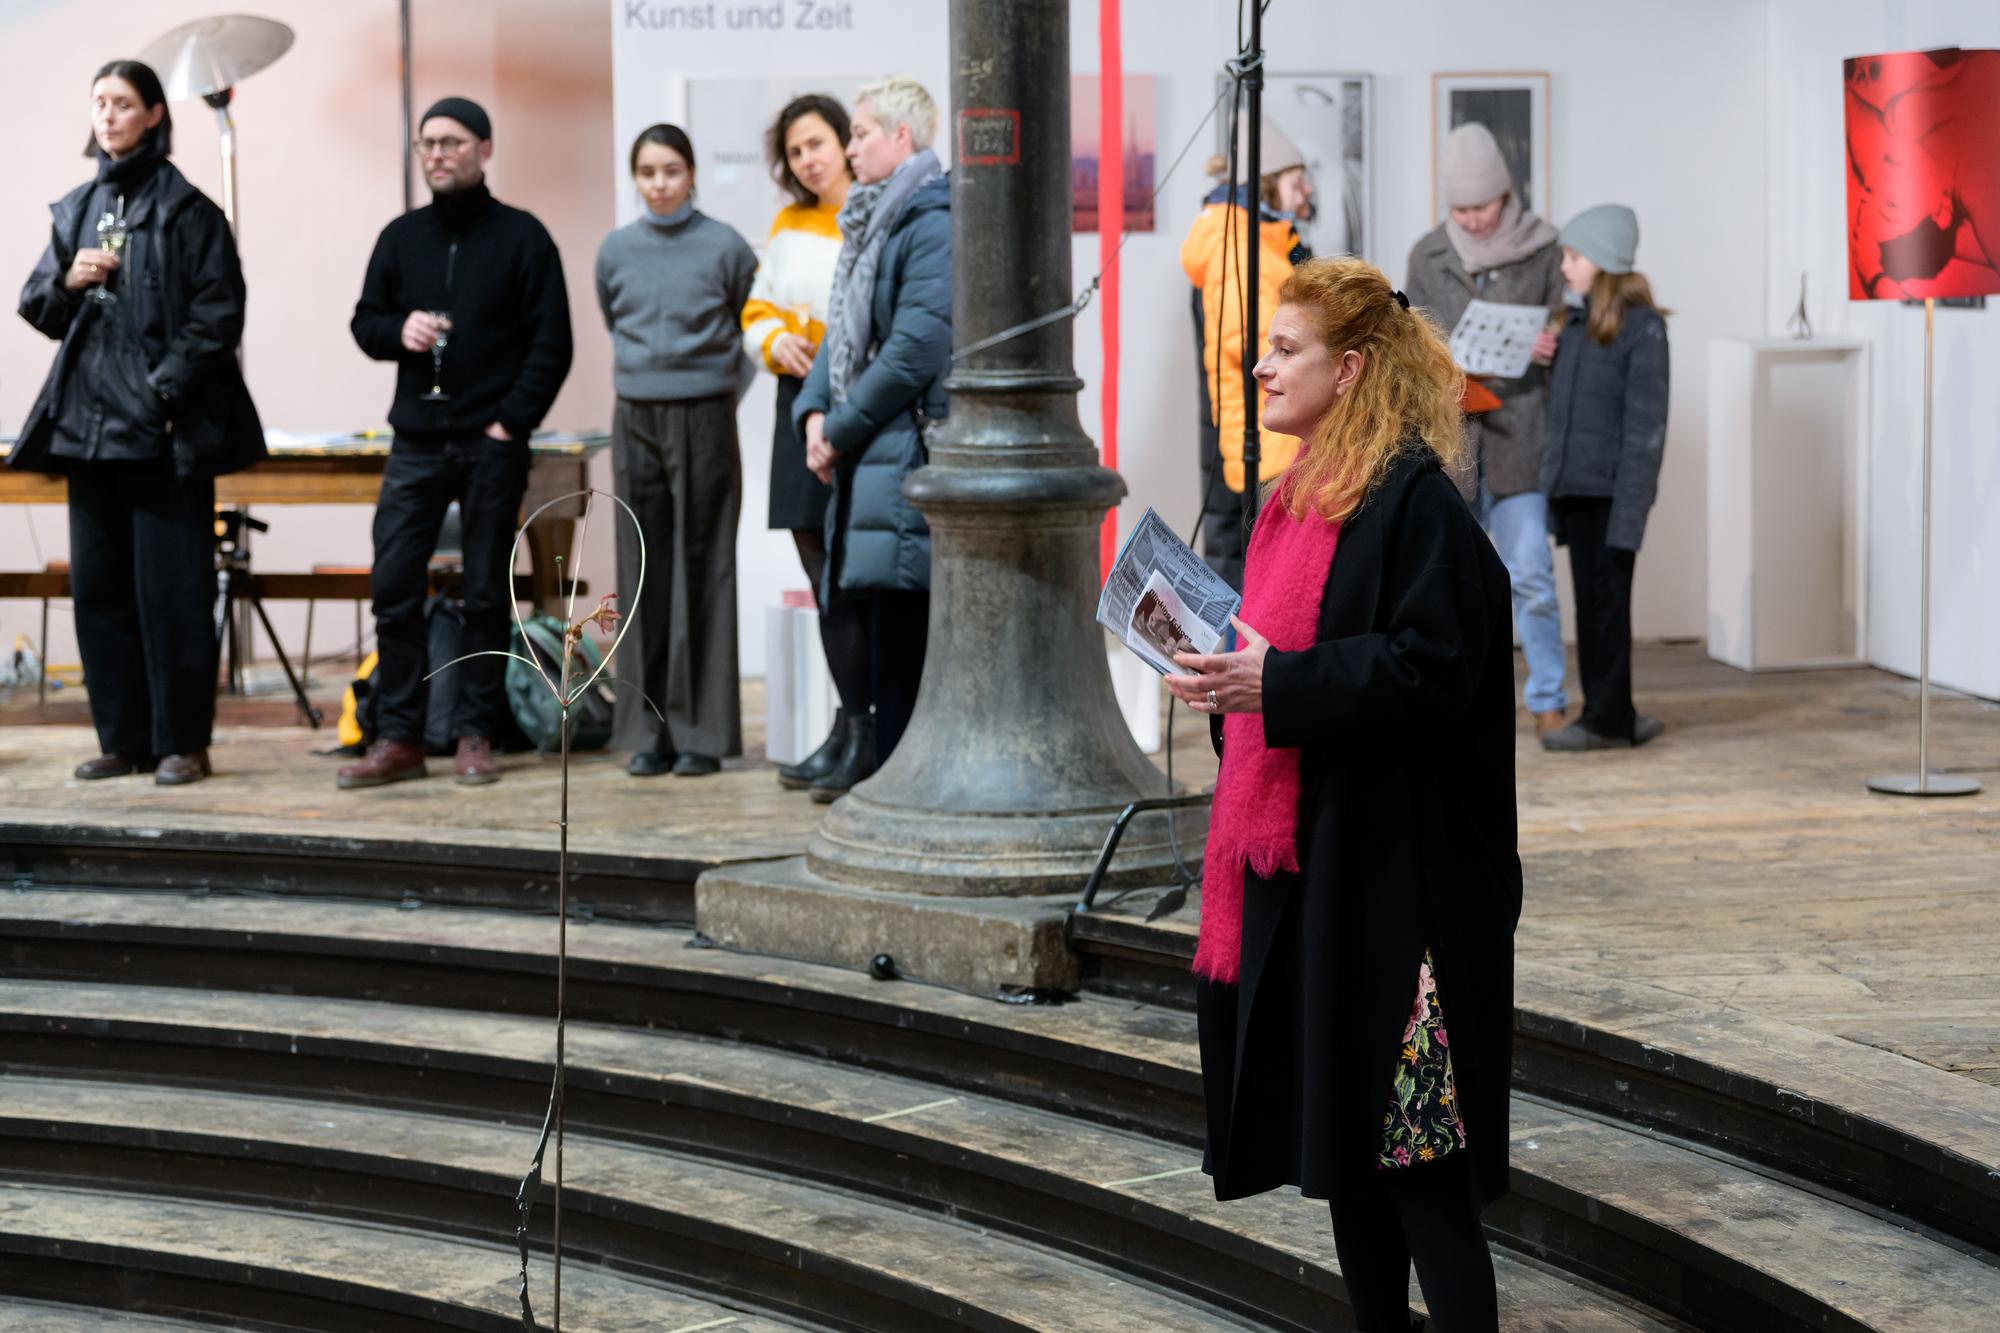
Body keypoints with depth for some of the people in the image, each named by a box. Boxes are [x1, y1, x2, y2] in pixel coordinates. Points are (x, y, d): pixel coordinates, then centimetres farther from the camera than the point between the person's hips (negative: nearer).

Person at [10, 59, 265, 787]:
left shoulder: (186, 209, -2)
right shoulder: (74, 209, 15)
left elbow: (219, 311, -7)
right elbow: (37, 309, 18)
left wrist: (167, 388, -14)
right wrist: (67, 282, -3)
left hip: (167, 430, -6)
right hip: (88, 423, 6)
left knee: (171, 589, -4)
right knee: (99, 588, 7)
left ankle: (182, 744, 3)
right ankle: (123, 740, 14)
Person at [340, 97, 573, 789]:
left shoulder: (521, 236, 1)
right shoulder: (402, 237, 13)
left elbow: (551, 342, -1)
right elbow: (364, 321, 17)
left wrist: (511, 421, -9)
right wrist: (398, 331, -6)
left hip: (491, 446, -3)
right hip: (415, 444, 3)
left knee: (486, 594, 2)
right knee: (394, 589, -3)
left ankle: (475, 736, 9)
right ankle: (398, 737, 2)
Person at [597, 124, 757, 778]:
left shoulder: (725, 247, -3)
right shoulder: (615, 251, 6)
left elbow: (748, 330, 8)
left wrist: (711, 381, 9)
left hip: (704, 422, -3)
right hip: (636, 421, 3)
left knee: (702, 572, -1)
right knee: (644, 572, 4)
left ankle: (703, 732, 4)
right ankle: (651, 730, 10)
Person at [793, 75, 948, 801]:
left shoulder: (933, 224, -12)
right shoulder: (872, 220, 19)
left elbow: (917, 347, -18)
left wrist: (844, 428, -12)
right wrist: (815, 412, 5)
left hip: (909, 448, -9)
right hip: (864, 452, 9)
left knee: (896, 607, -8)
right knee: (848, 599, 10)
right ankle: (865, 748, 20)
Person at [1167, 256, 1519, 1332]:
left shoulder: (1415, 501, -15)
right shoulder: (1297, 497, 14)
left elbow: (1430, 674, -21)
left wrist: (1277, 686, -24)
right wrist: (1225, 668, 5)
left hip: (1387, 863, -9)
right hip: (1295, 850, 9)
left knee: (1401, 1131, -5)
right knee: (1331, 1118, 14)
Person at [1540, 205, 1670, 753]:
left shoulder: (1642, 326, -8)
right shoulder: (1576, 323, 14)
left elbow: (1646, 422, -12)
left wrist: (1631, 506, -17)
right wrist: (1552, 482, 15)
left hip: (1610, 490, -7)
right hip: (1572, 485, 7)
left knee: (1606, 600, -4)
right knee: (1589, 602, 9)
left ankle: (1607, 718, 1)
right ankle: (1613, 718, 15)